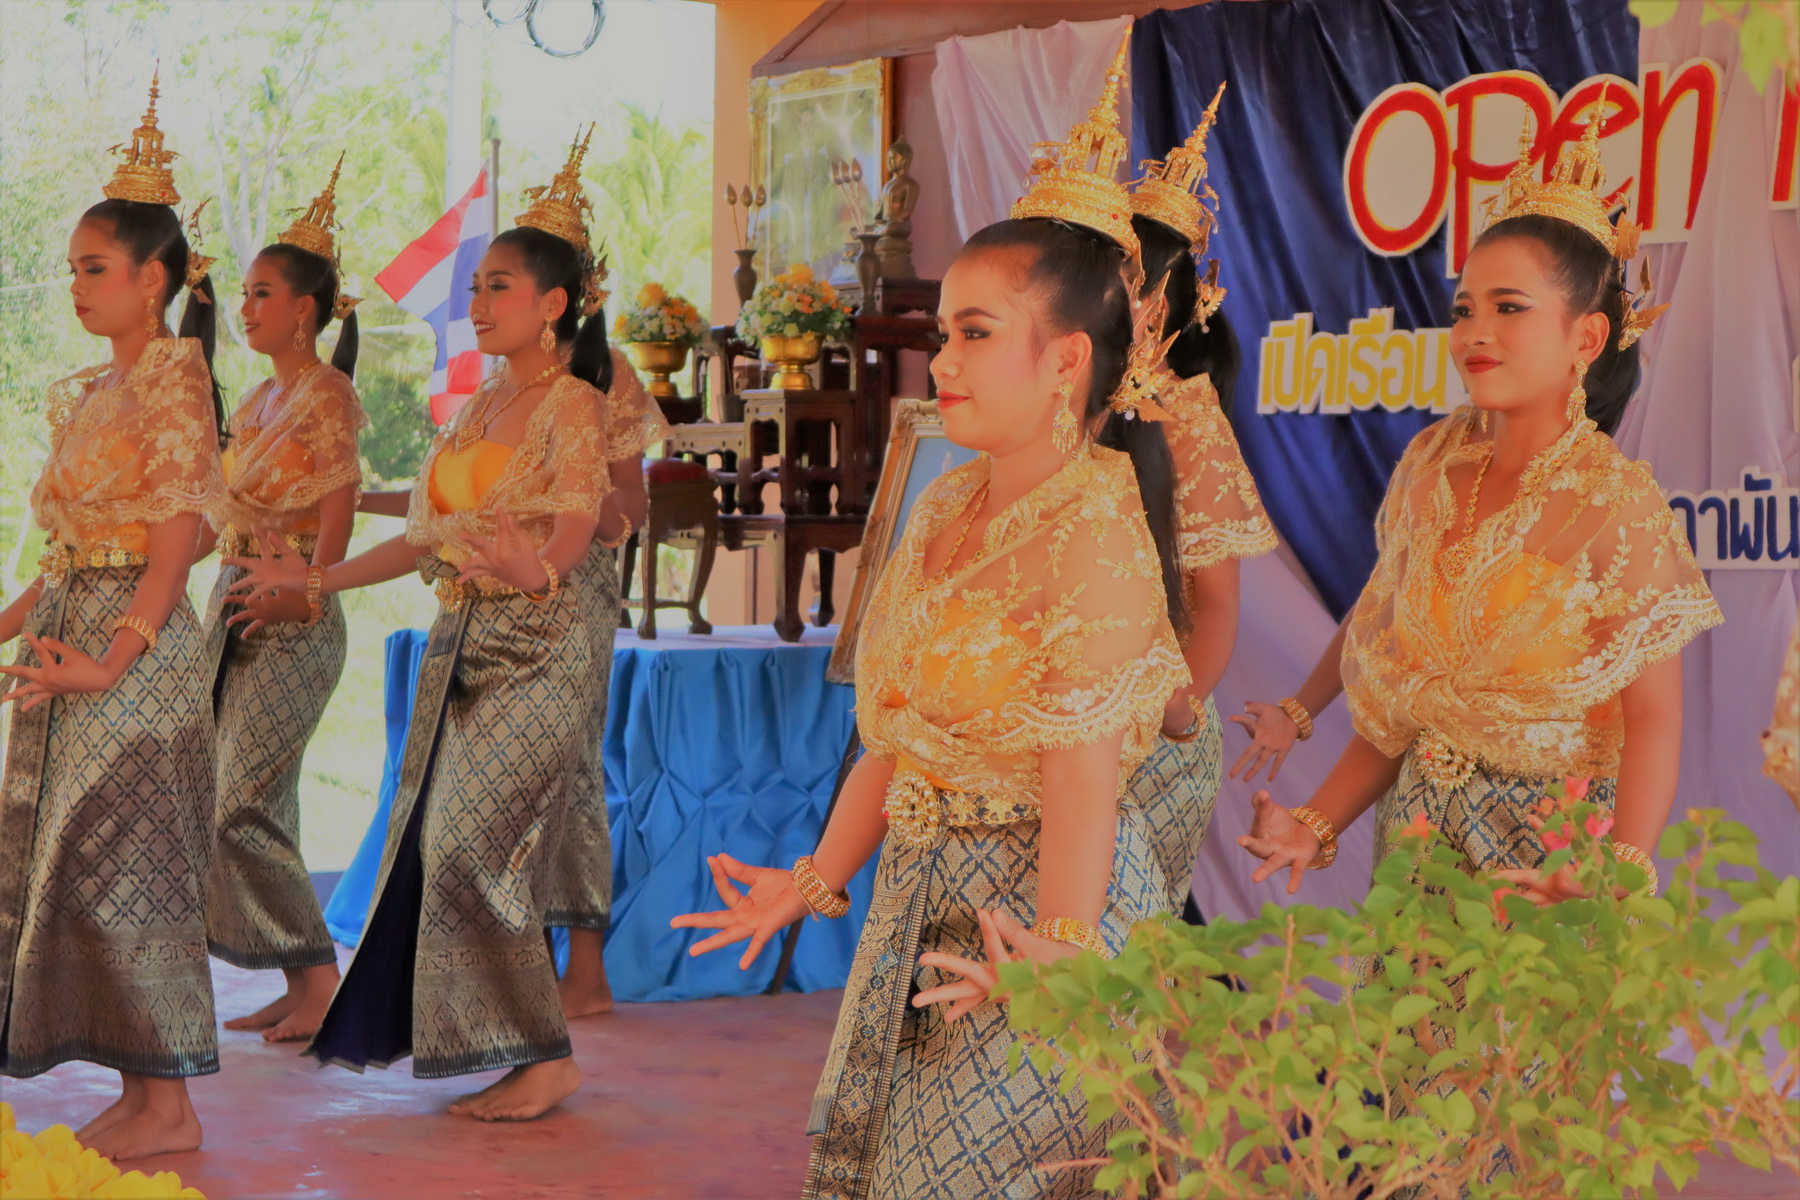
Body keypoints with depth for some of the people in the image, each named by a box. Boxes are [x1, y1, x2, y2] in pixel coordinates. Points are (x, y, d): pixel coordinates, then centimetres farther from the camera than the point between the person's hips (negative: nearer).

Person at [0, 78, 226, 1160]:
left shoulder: (173, 371, -9)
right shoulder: (90, 391, 16)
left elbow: (177, 532, -17)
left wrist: (115, 658, -23)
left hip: (138, 644, -9)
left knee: (127, 864, -6)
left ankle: (169, 1103, 2)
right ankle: (136, 1090, 16)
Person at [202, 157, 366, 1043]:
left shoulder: (328, 395, -9)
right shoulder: (260, 398, 16)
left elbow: (335, 523, -15)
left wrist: (297, 598, -20)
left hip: (293, 625, -8)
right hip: (237, 615, 8)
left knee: (243, 807, -11)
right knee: (259, 806, 7)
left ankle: (321, 983, -3)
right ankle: (298, 986, 12)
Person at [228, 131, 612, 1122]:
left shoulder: (572, 405, -8)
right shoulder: (481, 407, 15)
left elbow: (574, 533, -19)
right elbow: (429, 539, 19)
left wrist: (533, 570, -41)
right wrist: (315, 579, 20)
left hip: (534, 651, -8)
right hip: (460, 647, 8)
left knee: (471, 843, -13)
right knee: (433, 840, 6)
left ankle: (545, 1057, -3)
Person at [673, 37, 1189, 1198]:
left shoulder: (1097, 534, -16)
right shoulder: (946, 506, 10)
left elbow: (1082, 773, -23)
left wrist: (1057, 959, -27)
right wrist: (818, 880, 15)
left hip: (1034, 894, -8)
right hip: (924, 900, 8)